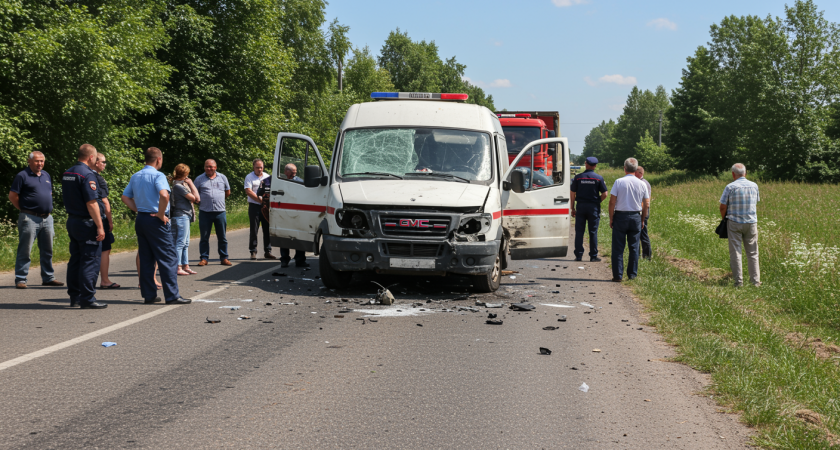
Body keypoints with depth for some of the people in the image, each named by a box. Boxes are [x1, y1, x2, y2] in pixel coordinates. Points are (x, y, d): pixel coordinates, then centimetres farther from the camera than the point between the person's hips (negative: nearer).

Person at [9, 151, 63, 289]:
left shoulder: (46, 175, 14)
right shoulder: (22, 176, -6)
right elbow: (12, 196, -7)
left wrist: (48, 209, 13)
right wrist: (24, 209, -3)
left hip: (47, 218, 7)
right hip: (30, 219, -7)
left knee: (47, 250, 11)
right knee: (25, 251, -4)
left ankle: (48, 278, 20)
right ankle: (20, 279, 0)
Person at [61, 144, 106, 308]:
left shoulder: (66, 173, 11)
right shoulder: (87, 174, -17)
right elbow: (91, 203, -21)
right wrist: (100, 226, -18)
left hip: (72, 220, 9)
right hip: (87, 223, -9)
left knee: (75, 259, 14)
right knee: (90, 261, -4)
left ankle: (74, 296, 19)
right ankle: (87, 299, -4)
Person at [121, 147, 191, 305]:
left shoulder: (135, 177, 11)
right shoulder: (158, 176, -13)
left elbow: (125, 197, 14)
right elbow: (164, 195, -29)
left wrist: (138, 210, 9)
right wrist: (161, 214, -17)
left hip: (140, 219, 8)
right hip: (156, 221, -8)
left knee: (145, 259, 11)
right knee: (168, 258, -2)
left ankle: (149, 295, 13)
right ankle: (172, 296, -3)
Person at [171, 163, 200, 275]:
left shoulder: (183, 184, 15)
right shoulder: (178, 186, -15)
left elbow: (197, 198, 14)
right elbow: (194, 198, -12)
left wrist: (191, 184, 6)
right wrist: (190, 183, -2)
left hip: (185, 216, 10)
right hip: (181, 216, -10)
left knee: (185, 243, 13)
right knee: (180, 243, -8)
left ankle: (186, 266, 17)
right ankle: (178, 267, -6)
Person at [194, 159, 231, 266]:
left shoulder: (222, 178, 9)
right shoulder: (199, 179, 5)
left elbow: (227, 193, 19)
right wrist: (200, 203, 3)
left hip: (220, 212, 1)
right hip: (205, 212, -1)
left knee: (222, 237, 5)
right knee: (204, 237, 2)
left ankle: (224, 258, 12)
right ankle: (204, 258, 9)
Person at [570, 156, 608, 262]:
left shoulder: (578, 177, 0)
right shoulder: (599, 178, -1)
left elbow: (573, 194, 1)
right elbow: (604, 194, -3)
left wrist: (572, 208, 8)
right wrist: (597, 201, 12)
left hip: (581, 206, 1)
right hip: (593, 207, 0)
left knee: (579, 231, 6)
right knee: (593, 232, 4)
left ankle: (578, 255, 6)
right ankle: (593, 256, 6)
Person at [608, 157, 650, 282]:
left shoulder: (619, 182, -7)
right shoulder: (641, 184, 2)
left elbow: (612, 202, -8)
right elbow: (646, 204, 6)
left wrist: (611, 218, 1)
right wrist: (642, 219, 17)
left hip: (620, 216, -2)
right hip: (636, 216, 3)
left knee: (618, 247, 1)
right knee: (634, 247, 10)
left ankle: (617, 275, 0)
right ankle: (632, 274, 12)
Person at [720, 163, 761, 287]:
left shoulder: (730, 187, -10)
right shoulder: (754, 186, 2)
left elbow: (723, 207, -7)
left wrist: (723, 219, 11)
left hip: (734, 222, -3)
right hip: (751, 222, 3)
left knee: (735, 252, 3)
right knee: (752, 253, 10)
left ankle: (738, 281, 2)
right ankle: (755, 281, 9)